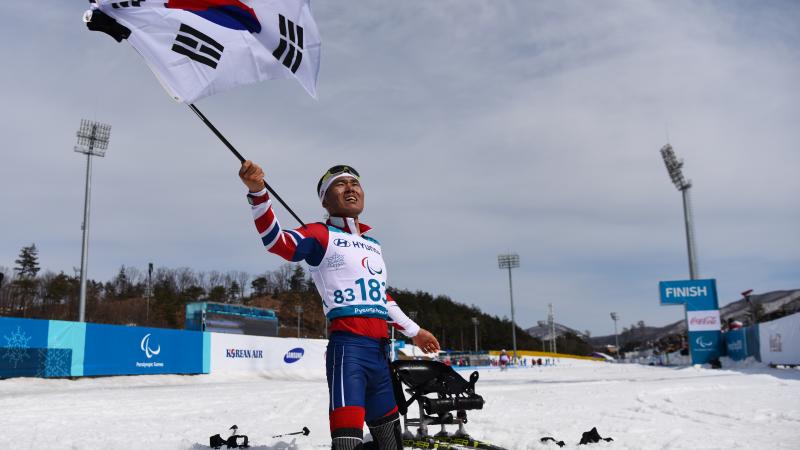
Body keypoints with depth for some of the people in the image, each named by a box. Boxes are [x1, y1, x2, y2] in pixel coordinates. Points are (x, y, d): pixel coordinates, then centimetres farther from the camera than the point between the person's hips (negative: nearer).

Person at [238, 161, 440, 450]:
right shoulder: (321, 235, 3)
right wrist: (257, 191, -29)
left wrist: (413, 331, 40)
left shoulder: (374, 245, 23)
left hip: (380, 350, 7)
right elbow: (276, 241, -15)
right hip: (348, 346, -7)